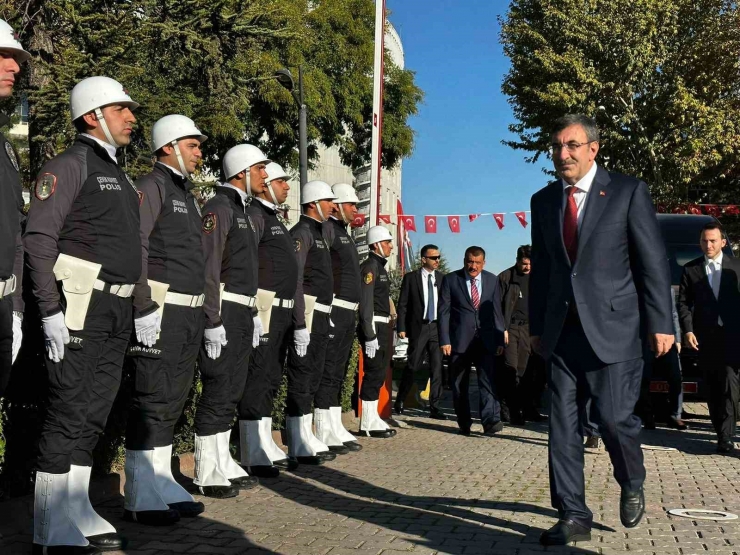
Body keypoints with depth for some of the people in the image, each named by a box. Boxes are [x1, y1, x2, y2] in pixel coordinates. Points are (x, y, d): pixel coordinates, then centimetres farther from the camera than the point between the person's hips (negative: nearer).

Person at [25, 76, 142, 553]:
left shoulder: (118, 174, 21)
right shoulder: (72, 164, -5)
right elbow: (38, 237, -13)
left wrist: (133, 307, 17)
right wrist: (51, 311, -18)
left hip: (117, 311, 8)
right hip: (81, 306, -8)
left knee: (93, 415, 11)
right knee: (68, 414, -6)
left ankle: (78, 514, 19)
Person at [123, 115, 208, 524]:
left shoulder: (186, 193, 21)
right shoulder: (151, 187, -6)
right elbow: (136, 248, -16)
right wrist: (144, 307, -22)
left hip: (190, 312, 9)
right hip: (161, 310, -9)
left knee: (173, 400, 12)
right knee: (152, 399, -6)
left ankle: (161, 483, 21)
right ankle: (140, 497, 0)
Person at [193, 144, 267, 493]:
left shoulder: (244, 211, 20)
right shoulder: (218, 208, -10)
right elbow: (208, 268, -18)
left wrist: (253, 314, 20)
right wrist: (213, 321, -22)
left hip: (242, 314, 10)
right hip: (223, 314, -10)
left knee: (231, 392, 12)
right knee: (217, 392, -6)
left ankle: (223, 465, 20)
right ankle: (207, 474, 1)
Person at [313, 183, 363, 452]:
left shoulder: (344, 233, 22)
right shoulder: (327, 229, -8)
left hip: (348, 312, 10)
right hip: (334, 309, -10)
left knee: (339, 372, 11)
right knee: (329, 371, -8)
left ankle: (335, 429, 16)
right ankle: (325, 433, -6)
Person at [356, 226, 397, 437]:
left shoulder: (380, 266, 18)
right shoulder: (369, 267, -12)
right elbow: (366, 303, -19)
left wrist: (387, 328, 17)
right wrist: (370, 336, -23)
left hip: (383, 327, 10)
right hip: (374, 327, -10)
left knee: (378, 373, 13)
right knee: (373, 373, -7)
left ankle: (373, 419, 20)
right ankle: (368, 424, -2)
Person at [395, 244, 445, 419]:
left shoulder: (442, 278, 7)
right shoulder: (411, 278, 0)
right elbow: (402, 304, 1)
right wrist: (401, 327, -5)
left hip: (437, 327, 2)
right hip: (418, 327, -2)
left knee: (437, 367, 0)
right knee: (413, 366, 4)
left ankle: (434, 407, 5)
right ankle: (399, 401, 23)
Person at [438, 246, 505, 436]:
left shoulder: (492, 280, 9)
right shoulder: (450, 280, 2)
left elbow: (497, 312, 10)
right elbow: (444, 311, -1)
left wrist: (500, 340, 4)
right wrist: (444, 340, -8)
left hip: (485, 340, 1)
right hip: (459, 340, 0)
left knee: (487, 381, -12)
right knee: (459, 385, 5)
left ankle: (491, 421, -17)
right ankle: (464, 424, 16)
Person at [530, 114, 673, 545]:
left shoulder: (628, 192, -1)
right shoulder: (544, 200, 12)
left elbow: (653, 261, -2)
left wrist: (661, 324, -6)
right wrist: (537, 326, 14)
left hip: (612, 326, -4)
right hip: (562, 329, 4)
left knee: (613, 416, -7)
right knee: (563, 424, 1)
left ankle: (632, 486, 24)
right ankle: (574, 516, 11)